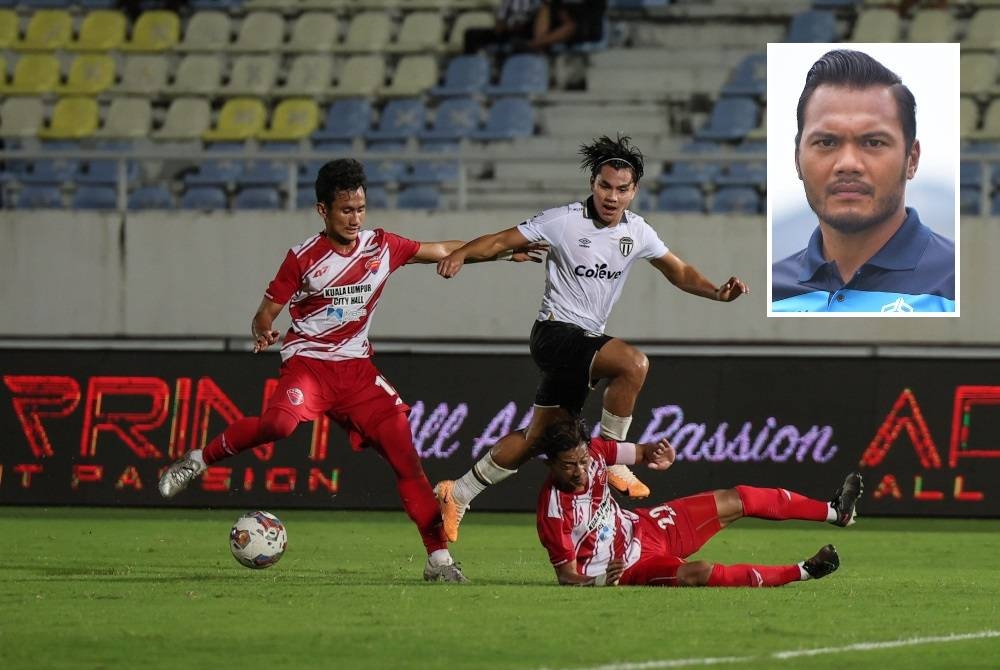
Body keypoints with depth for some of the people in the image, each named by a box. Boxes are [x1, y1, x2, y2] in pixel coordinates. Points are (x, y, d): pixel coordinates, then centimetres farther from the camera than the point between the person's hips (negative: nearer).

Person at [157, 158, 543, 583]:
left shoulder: (382, 248, 2)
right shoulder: (304, 258, -8)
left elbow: (442, 251, 12)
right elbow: (267, 314, -2)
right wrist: (262, 333, -23)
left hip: (356, 367, 4)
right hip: (308, 361, -4)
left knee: (404, 453, -7)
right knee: (280, 422, -35)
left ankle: (439, 558, -2)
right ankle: (200, 460, -12)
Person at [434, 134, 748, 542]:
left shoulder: (637, 232, 7)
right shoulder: (565, 221, -11)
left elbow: (678, 272, 18)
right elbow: (502, 241, -9)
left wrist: (717, 292, 1)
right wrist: (460, 254, -27)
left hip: (585, 342, 7)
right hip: (556, 331, -7)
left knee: (537, 438, 12)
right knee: (634, 363, -30)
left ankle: (457, 494, 24)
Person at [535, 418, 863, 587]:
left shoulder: (592, 451, -16)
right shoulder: (554, 511, -32)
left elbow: (637, 453, 1)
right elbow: (566, 575, -23)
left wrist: (656, 453, -24)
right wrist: (601, 580, -42)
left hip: (643, 527, 8)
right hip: (628, 566, -8)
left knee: (738, 499, 9)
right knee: (701, 572, -30)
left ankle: (835, 511, 25)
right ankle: (803, 571, -14)